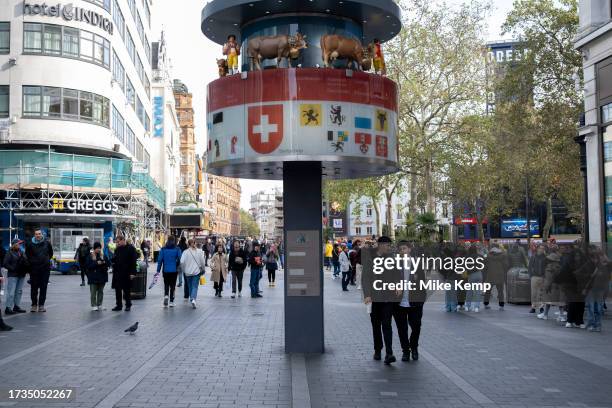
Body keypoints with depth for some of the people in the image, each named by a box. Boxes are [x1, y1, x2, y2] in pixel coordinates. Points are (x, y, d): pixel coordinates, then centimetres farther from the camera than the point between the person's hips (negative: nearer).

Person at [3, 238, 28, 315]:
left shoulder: (21, 253, 14)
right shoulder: (10, 253, -6)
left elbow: (26, 262, 21)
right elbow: (5, 264, -10)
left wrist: (25, 269, 4)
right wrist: (13, 269, -16)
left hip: (21, 275, 7)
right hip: (12, 275, -7)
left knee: (19, 291, 11)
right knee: (11, 292, -8)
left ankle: (16, 306, 20)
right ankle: (8, 308, -5)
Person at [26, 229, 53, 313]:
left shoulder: (46, 243, 3)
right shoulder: (30, 244, -2)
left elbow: (51, 253, 18)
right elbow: (27, 255, 10)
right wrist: (31, 261, 4)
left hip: (45, 268, 1)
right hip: (34, 268, -1)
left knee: (43, 287, 3)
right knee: (34, 287, 2)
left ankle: (41, 305, 10)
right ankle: (34, 305, 11)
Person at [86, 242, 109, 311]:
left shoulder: (104, 256, 8)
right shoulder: (90, 256, -3)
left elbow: (109, 263, 5)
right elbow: (88, 266, -11)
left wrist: (104, 262, -16)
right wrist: (96, 263, -21)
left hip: (102, 276, 4)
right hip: (93, 277, -4)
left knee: (101, 292, 10)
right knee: (93, 292, -3)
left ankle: (99, 305, 17)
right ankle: (94, 305, 2)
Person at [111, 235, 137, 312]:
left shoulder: (131, 248, -8)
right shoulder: (117, 249, 11)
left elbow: (134, 261, -11)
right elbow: (114, 259, 19)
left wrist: (132, 273, -16)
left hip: (126, 273, -6)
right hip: (117, 273, 6)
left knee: (126, 290, 4)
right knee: (118, 290, 7)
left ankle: (128, 305, 15)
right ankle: (119, 305, 16)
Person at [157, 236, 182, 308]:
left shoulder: (163, 249, 0)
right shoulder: (177, 249, -4)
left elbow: (160, 260, -3)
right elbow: (179, 260, -11)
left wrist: (158, 270, 0)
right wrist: (177, 266, 2)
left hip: (165, 270, 1)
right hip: (174, 271, -1)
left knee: (166, 285, 14)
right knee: (172, 285, 8)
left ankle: (166, 295, -12)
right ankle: (171, 302, 7)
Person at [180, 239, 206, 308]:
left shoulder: (185, 252, -6)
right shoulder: (199, 252, -3)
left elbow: (182, 262, -11)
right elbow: (202, 262, -1)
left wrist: (183, 270, 5)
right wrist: (203, 269, 14)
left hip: (188, 272, 0)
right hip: (196, 271, 0)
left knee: (190, 287, 15)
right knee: (195, 286, -2)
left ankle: (191, 299, 23)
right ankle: (193, 299, -21)